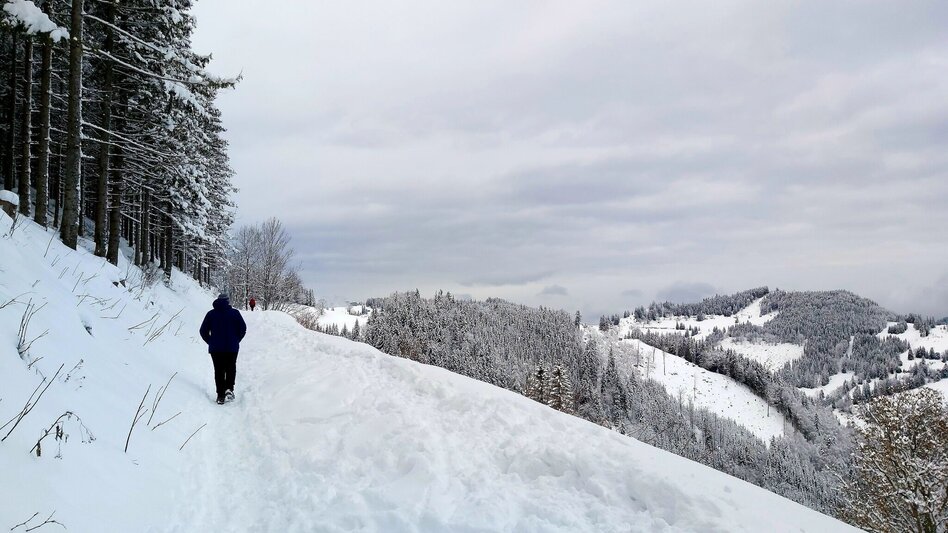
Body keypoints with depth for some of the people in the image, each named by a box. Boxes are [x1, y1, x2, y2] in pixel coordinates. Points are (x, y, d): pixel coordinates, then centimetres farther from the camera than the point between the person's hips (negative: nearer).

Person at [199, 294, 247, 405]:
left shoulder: (211, 314, 3)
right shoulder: (235, 313, -2)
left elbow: (203, 331, 2)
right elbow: (243, 328, -4)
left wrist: (211, 342, 11)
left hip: (215, 348, 1)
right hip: (232, 348, -1)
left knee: (219, 370, 8)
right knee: (231, 368, 16)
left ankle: (220, 395, 4)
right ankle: (229, 388, -4)